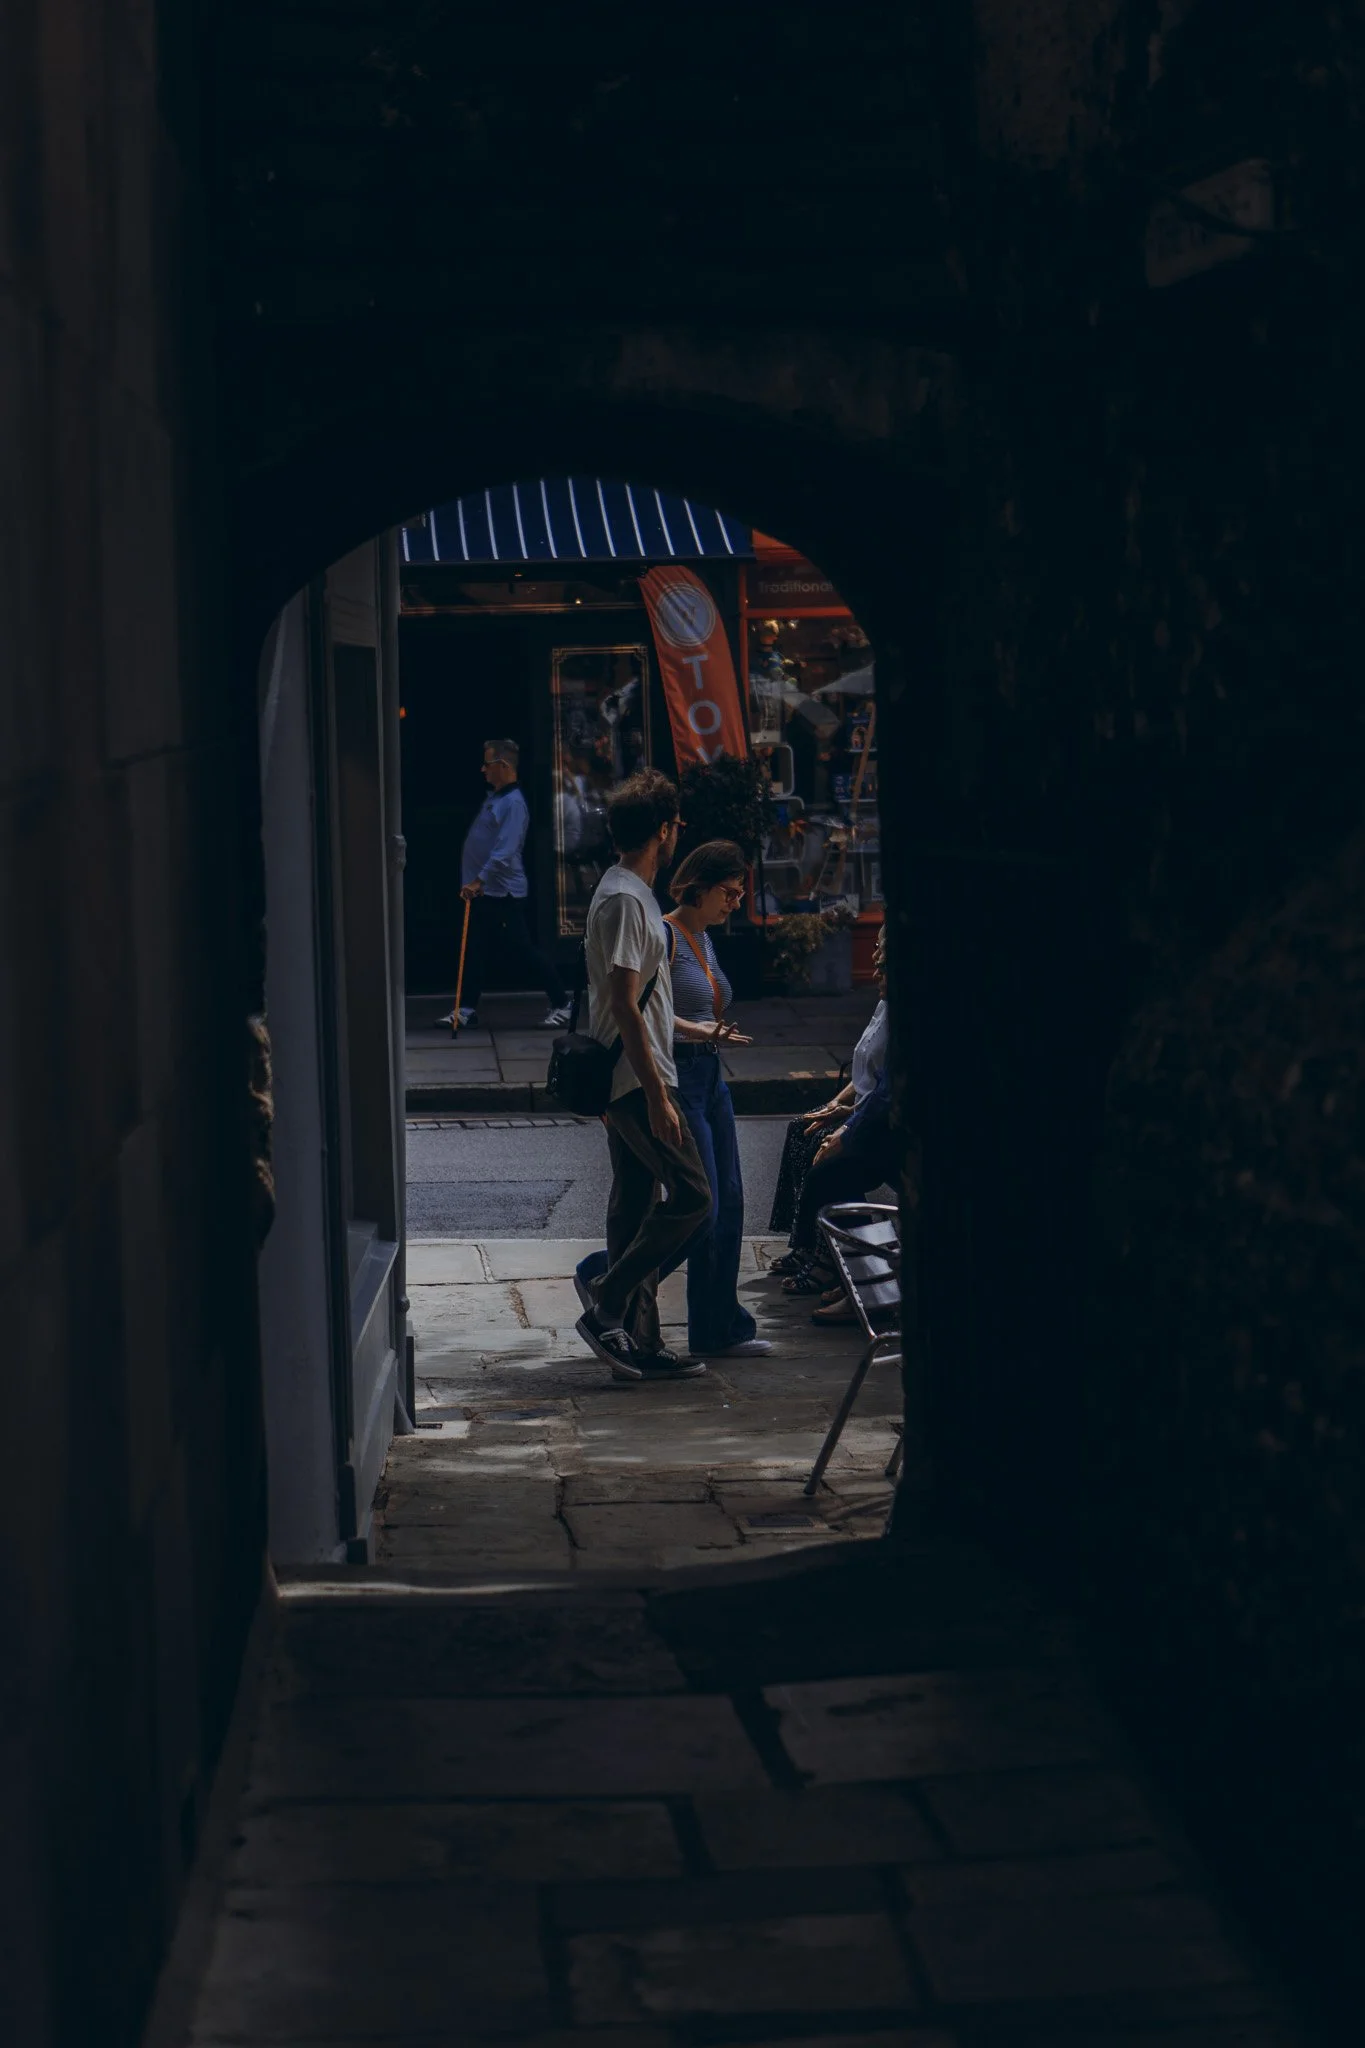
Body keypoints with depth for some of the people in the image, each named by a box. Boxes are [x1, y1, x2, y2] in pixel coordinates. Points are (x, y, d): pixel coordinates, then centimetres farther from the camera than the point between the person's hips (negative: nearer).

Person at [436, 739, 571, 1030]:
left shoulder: (513, 803, -17)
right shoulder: (494, 797, 13)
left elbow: (505, 852, -25)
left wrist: (479, 881, -27)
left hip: (502, 894, -9)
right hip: (483, 893, 9)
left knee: (521, 954, -4)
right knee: (474, 952, 9)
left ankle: (560, 1003, 6)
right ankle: (467, 1008, 13)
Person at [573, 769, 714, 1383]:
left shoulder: (629, 893, 16)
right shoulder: (624, 900, -17)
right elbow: (624, 1006, -22)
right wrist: (657, 1096, -23)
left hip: (629, 1081, 11)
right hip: (638, 1079, -11)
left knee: (636, 1206, 10)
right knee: (692, 1197, -11)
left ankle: (638, 1344, 12)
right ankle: (606, 1304, -8)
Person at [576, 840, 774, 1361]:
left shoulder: (703, 940, 16)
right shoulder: (665, 935, -12)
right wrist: (702, 1032, -32)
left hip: (710, 1080, 9)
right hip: (675, 1079, -9)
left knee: (728, 1206, 7)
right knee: (701, 1210, -10)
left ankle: (719, 1329, 12)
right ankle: (603, 1278, 7)